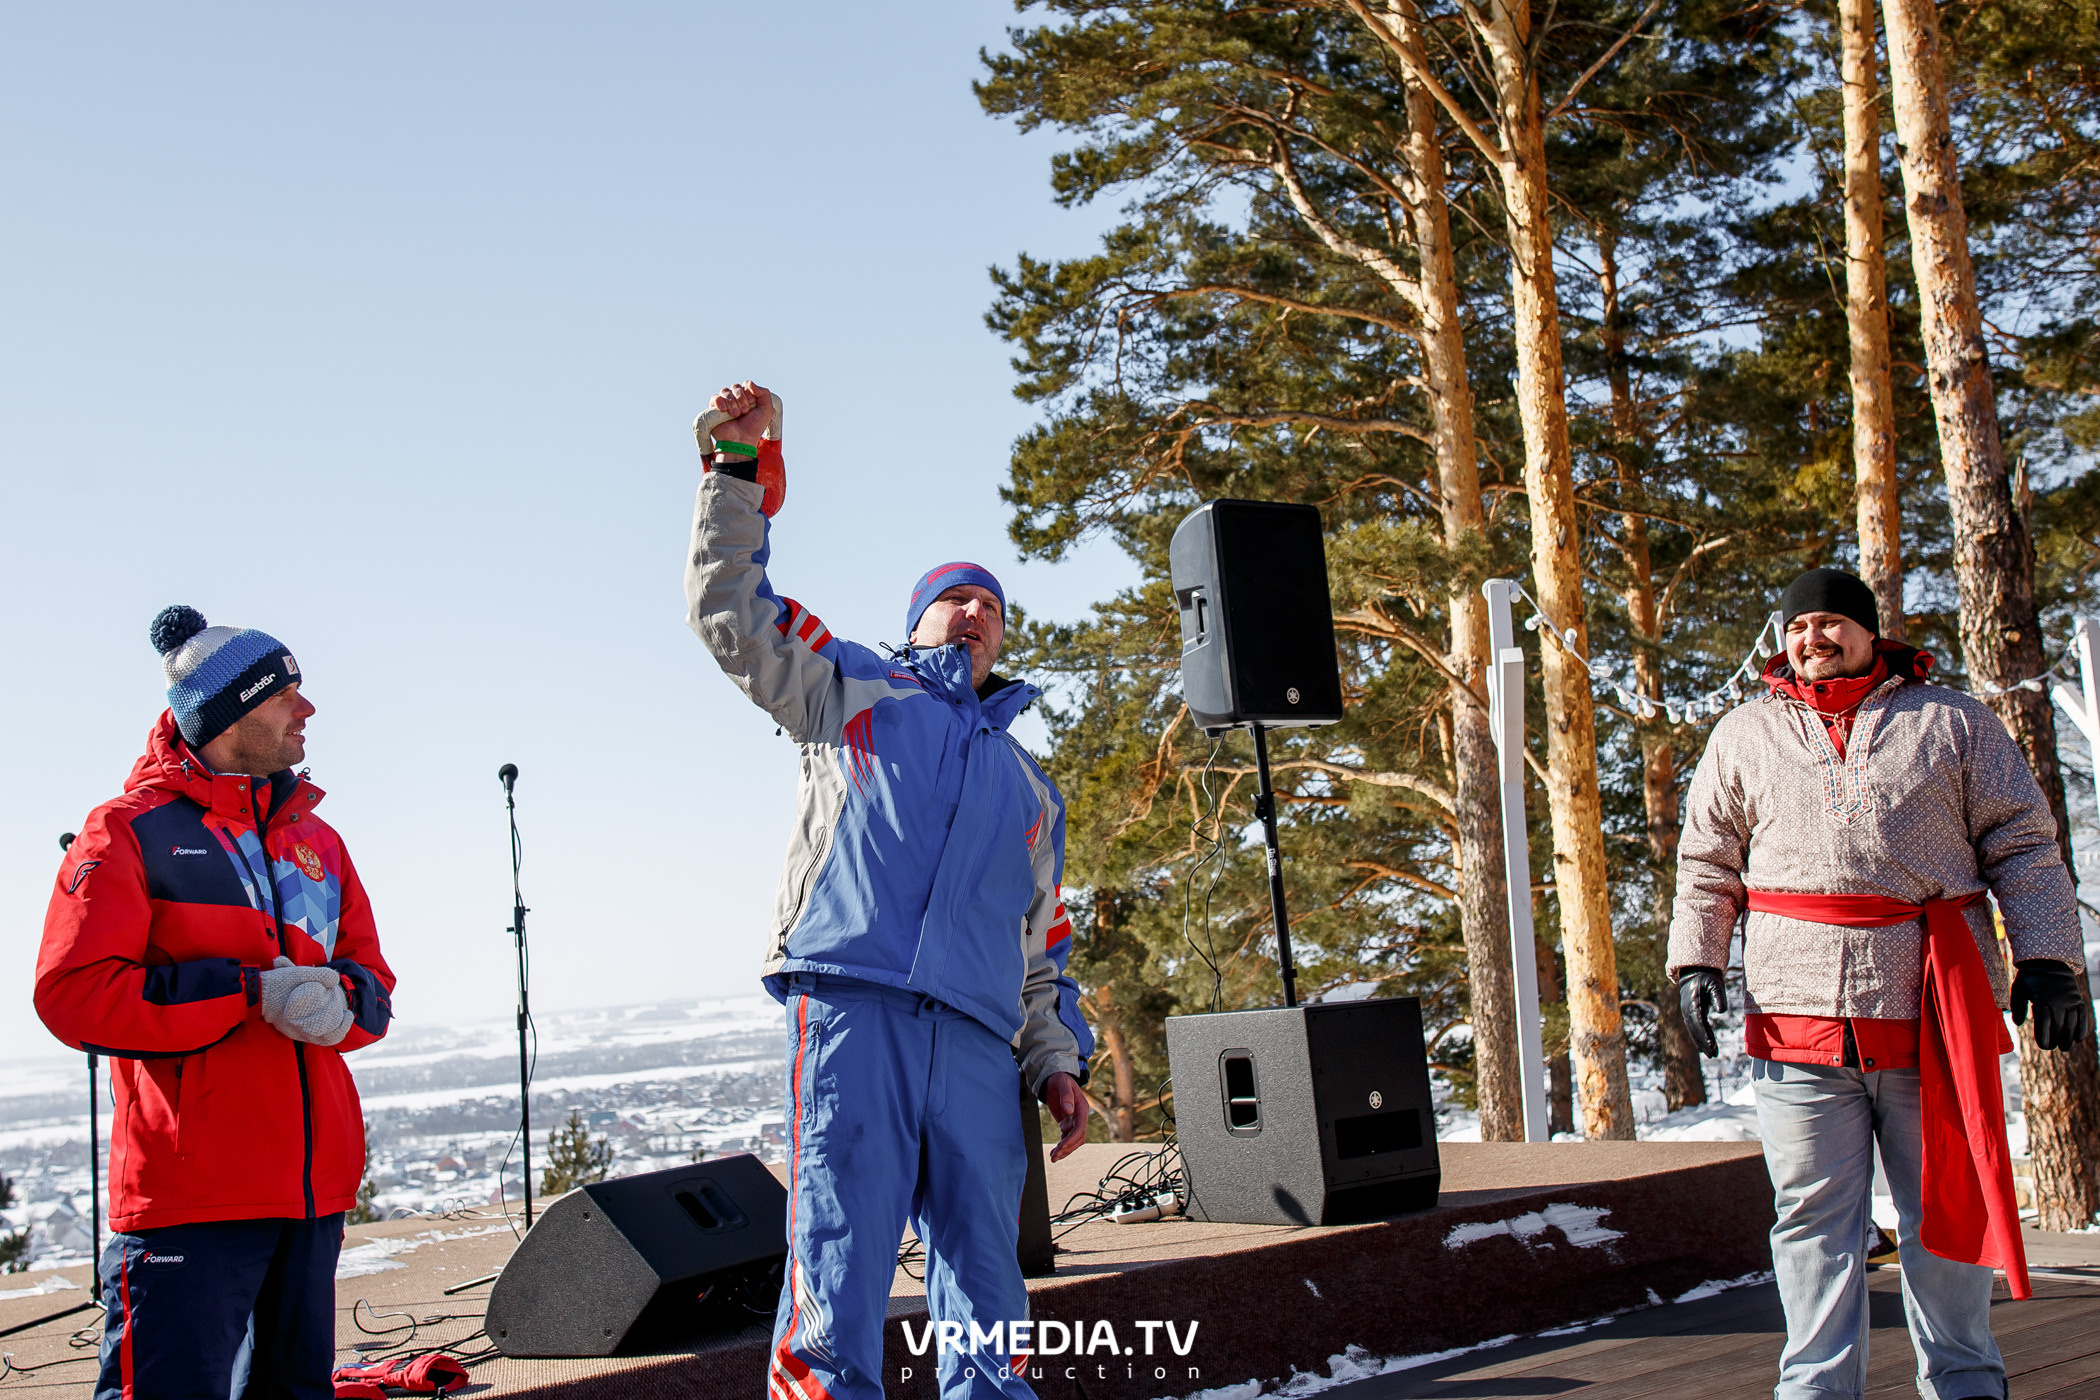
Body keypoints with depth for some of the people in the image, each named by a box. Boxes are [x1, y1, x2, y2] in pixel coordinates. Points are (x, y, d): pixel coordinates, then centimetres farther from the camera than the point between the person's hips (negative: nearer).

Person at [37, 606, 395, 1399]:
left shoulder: (315, 839, 16)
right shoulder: (133, 830, -3)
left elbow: (374, 988, 17)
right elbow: (72, 992, -13)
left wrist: (337, 1000, -8)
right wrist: (251, 991, -17)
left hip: (314, 1187, 7)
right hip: (190, 1192, -6)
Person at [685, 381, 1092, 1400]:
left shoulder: (1029, 788, 31)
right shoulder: (854, 690, 22)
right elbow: (730, 610, 13)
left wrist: (1056, 1059, 14)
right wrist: (742, 469, 3)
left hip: (977, 1045, 4)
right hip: (849, 1005, -4)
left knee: (986, 1281, 1)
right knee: (838, 1258, -12)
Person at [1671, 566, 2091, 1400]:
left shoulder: (1953, 724, 9)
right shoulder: (1745, 737, 13)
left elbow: (2024, 847, 8)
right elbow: (1707, 865, 15)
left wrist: (2047, 959, -1)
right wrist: (1696, 960, 4)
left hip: (1935, 1015, -1)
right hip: (1797, 1019, 1)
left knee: (1946, 1209, 8)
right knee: (1813, 1218, 2)